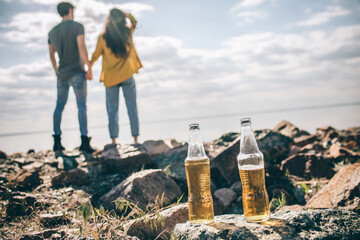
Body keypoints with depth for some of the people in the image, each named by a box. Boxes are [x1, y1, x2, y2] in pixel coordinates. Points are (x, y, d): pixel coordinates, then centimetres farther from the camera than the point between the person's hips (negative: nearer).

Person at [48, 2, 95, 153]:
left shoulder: (52, 32, 10)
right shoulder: (77, 26, -6)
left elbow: (52, 55, 18)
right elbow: (82, 48, -18)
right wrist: (89, 66, -11)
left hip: (62, 75, 5)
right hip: (77, 72, -5)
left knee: (59, 106, 12)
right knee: (81, 106, -4)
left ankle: (57, 141, 9)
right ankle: (84, 141, -12)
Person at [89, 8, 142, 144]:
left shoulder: (103, 37, -9)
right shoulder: (128, 33, -4)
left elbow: (96, 55, 4)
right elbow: (132, 21, 18)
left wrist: (90, 64, 20)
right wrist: (122, 14, 15)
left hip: (110, 77, -1)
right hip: (127, 75, 1)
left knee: (112, 109, 7)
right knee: (132, 107, 6)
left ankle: (114, 141, 4)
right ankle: (135, 139, 6)